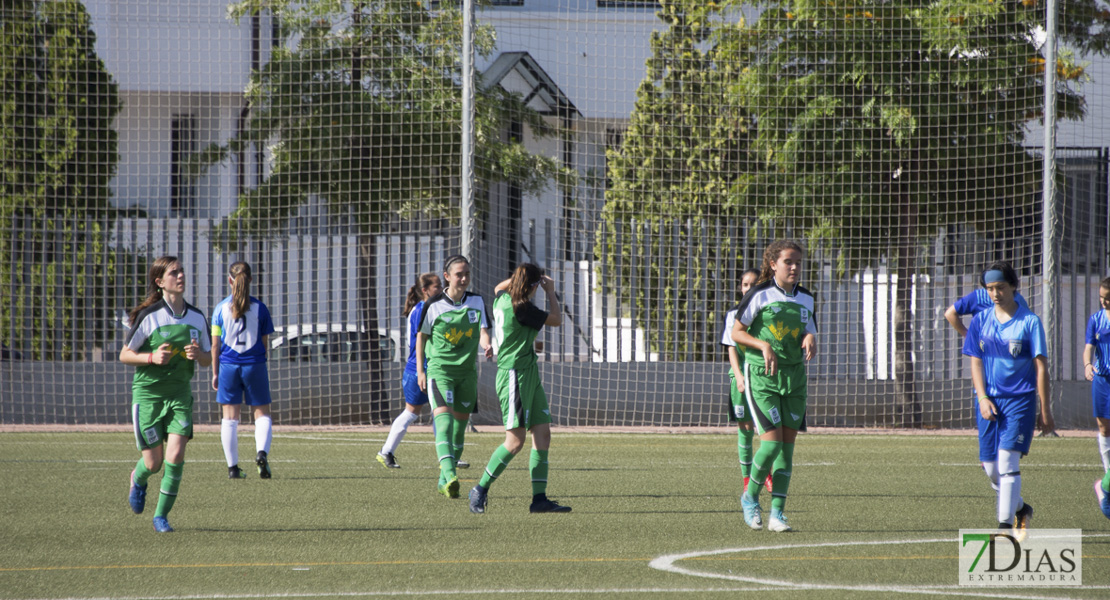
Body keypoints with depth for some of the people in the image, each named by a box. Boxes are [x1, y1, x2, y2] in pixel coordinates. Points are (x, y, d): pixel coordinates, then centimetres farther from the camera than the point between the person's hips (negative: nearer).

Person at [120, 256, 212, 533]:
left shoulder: (197, 317, 3)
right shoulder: (149, 316, -10)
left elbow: (208, 359, 12)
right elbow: (124, 355, -5)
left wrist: (198, 354, -12)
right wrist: (152, 357, -22)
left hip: (179, 393, 3)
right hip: (148, 392, -3)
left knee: (176, 455, -13)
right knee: (154, 462, 0)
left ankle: (161, 515, 2)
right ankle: (138, 479, 39)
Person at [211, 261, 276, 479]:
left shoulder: (221, 308, -1)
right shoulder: (259, 308, -1)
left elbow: (215, 344, 1)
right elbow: (265, 342, 4)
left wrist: (215, 373, 8)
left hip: (228, 365, 0)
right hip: (254, 364, 0)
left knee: (229, 417, 6)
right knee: (262, 414, 10)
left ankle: (233, 467, 4)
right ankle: (262, 452, -15)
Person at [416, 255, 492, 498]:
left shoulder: (477, 302, 3)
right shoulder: (434, 305, -6)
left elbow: (483, 331, -3)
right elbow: (421, 336, 4)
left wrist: (487, 345, -26)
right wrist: (420, 370, -1)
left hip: (467, 370, 4)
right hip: (439, 369, -4)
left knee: (460, 424, 9)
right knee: (443, 417, -23)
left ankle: (444, 482, 23)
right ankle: (450, 475, -38)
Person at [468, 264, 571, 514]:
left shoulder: (502, 299, 9)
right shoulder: (521, 307, -17)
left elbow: (499, 287, 37)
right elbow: (557, 320, -5)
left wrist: (519, 276, 27)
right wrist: (550, 292, 7)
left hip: (529, 375, 10)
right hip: (515, 376, -10)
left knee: (543, 432, 3)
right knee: (515, 441, -10)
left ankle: (539, 498, 1)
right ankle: (480, 491, 1)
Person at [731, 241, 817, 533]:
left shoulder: (806, 300, 9)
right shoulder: (759, 295, -6)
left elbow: (810, 335, 17)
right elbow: (736, 333, -2)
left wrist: (810, 340, -7)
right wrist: (764, 345, -18)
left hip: (794, 377, 5)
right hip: (761, 377, -5)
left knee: (788, 443, 0)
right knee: (772, 441, -15)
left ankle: (777, 513, 5)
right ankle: (750, 497, 9)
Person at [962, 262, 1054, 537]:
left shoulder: (1029, 322, -4)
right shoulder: (980, 321, 7)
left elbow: (1041, 367, -3)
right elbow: (976, 362, 7)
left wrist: (1045, 411, -5)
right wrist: (983, 398, -7)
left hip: (1020, 399, -5)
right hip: (990, 401, 5)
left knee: (1008, 460, -17)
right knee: (991, 465, 8)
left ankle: (1005, 525, -17)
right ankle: (1020, 510, 32)